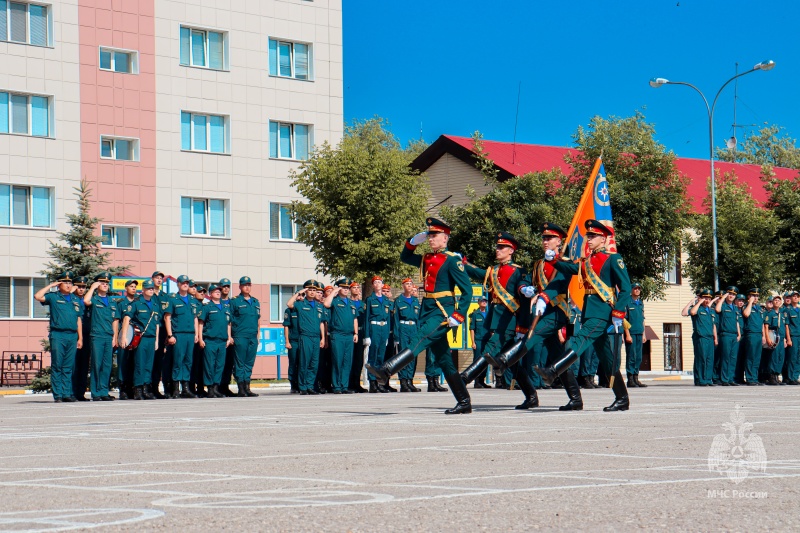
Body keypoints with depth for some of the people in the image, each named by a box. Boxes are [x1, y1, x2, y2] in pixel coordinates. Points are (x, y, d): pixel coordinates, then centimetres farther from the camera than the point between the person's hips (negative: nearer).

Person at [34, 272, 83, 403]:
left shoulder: (75, 300, 18)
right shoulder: (53, 297, 5)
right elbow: (37, 296, -12)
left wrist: (80, 338, 12)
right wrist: (51, 285, -3)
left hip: (72, 335, 4)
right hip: (57, 335, -4)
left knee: (68, 367, 5)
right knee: (57, 366, -3)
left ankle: (67, 393, 8)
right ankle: (57, 395, -3)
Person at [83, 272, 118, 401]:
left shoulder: (112, 302, 18)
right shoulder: (94, 300, 4)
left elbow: (115, 320, 16)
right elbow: (86, 301, -21)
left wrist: (115, 337, 6)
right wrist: (93, 287, -9)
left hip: (109, 337, 4)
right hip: (96, 336, -4)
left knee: (107, 366, 4)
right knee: (96, 365, -5)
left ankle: (104, 391, 9)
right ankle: (95, 393, -2)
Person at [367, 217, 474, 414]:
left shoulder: (452, 260, -7)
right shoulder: (427, 259, 15)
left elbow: (467, 289, -11)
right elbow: (404, 257, 31)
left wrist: (458, 316, -17)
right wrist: (413, 242, 13)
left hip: (443, 311, -9)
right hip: (427, 310, 9)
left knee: (418, 341, -24)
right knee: (443, 359, 7)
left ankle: (385, 371, -37)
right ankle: (464, 402, 9)